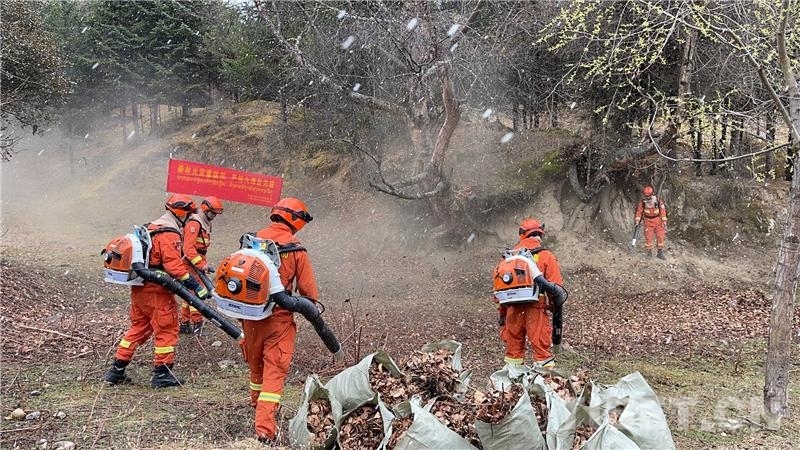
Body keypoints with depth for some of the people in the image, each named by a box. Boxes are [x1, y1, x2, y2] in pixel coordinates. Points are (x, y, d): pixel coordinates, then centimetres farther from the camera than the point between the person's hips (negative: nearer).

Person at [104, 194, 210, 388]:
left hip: (139, 289, 9)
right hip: (158, 291, -9)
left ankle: (116, 370, 20)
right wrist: (196, 287, -21)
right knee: (167, 330, 2)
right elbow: (175, 266, -23)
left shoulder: (151, 228, 15)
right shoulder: (170, 235, -16)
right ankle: (162, 374, 8)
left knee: (138, 328, 17)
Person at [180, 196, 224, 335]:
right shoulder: (194, 223, -16)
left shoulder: (205, 224, 16)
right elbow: (188, 248, -25)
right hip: (191, 263, -10)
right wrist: (201, 265, -27)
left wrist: (205, 263, 19)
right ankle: (197, 323, -6)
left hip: (197, 263, 10)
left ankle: (185, 324, 22)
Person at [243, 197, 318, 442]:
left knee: (256, 364, 25)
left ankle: (257, 402, 50)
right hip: (280, 318, -4)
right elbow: (308, 290, -8)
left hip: (250, 314, 4)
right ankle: (265, 427, -5)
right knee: (275, 371, 1)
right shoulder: (296, 249, -11)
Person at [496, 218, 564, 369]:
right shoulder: (546, 256, -1)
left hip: (513, 309, 4)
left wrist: (502, 315, 18)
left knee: (513, 346, 13)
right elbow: (556, 287, -7)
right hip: (536, 309, -3)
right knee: (540, 344, -2)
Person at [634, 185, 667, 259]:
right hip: (648, 223, 0)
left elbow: (663, 213, -3)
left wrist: (664, 223, -2)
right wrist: (637, 221, -7)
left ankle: (660, 252, 9)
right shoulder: (642, 203, -13)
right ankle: (649, 252, 9)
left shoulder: (659, 202, -14)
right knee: (648, 238, -6)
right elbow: (639, 212, 1)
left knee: (661, 237, -2)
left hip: (658, 223, 0)